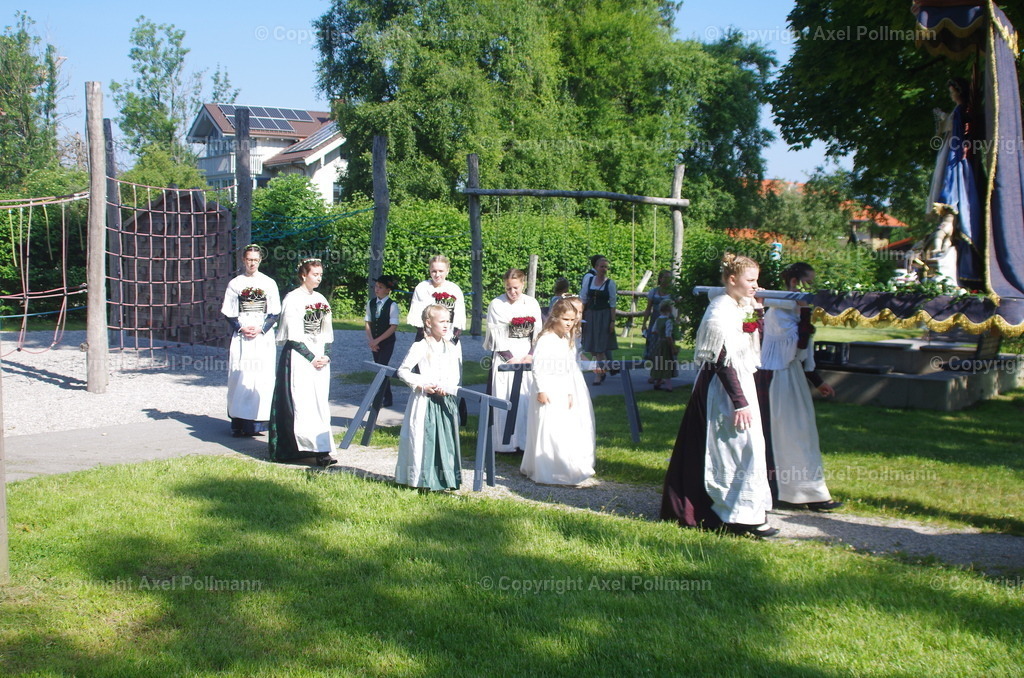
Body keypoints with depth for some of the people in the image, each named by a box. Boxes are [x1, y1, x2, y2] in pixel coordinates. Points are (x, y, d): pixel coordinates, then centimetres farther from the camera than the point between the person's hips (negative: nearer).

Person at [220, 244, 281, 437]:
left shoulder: (269, 283, 7)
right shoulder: (235, 283, 8)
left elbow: (274, 314, 5)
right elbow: (229, 314, 6)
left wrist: (261, 328, -10)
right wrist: (241, 328, -10)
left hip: (263, 336, 0)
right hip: (240, 338, 0)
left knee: (262, 378, -5)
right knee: (240, 377, -3)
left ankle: (258, 422, 0)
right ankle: (239, 422, 0)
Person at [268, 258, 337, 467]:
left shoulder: (320, 299, 12)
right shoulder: (292, 299, -7)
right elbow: (293, 335, -11)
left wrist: (326, 356, 0)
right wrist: (312, 358, -12)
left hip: (320, 359, 7)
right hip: (298, 358, -7)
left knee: (320, 403, 4)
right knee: (301, 402, -8)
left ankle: (321, 450, 5)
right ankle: (318, 449, -9)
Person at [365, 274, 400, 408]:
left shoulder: (392, 305, -13)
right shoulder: (371, 303, 2)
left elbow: (393, 327, -16)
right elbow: (368, 322, 6)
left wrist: (378, 340, -17)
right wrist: (371, 340, -8)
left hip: (387, 342, -5)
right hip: (375, 342, 5)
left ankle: (378, 400, -10)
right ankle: (387, 399, 21)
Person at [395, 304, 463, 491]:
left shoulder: (453, 348, 8)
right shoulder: (420, 347, -6)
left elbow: (457, 375, 10)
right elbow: (403, 371, -4)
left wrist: (447, 388, -9)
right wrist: (421, 385, -13)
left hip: (446, 401, 4)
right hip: (424, 401, -4)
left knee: (447, 439, 6)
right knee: (423, 439, -3)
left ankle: (446, 478, 15)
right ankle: (422, 479, 6)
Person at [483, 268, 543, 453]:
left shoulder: (532, 304, 5)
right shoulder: (496, 305, -4)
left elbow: (537, 333, 7)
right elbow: (497, 337, -6)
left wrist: (531, 355, -6)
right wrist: (511, 359, -11)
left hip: (527, 356, 3)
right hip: (504, 356, -3)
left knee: (526, 399, 1)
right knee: (503, 399, -4)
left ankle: (525, 441, 8)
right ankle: (504, 443, 1)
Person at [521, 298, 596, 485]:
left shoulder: (568, 341, 13)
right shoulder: (546, 339, -14)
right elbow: (537, 366, -17)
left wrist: (570, 393, 14)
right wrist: (541, 390, -20)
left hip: (562, 391, 8)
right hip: (547, 390, -8)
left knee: (565, 430, 10)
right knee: (547, 431, -6)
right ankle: (545, 473, 1)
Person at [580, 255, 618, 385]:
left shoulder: (610, 283, -2)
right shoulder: (589, 280, 5)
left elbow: (612, 304, -3)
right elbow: (583, 299, 7)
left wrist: (612, 321, -7)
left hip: (604, 316, -3)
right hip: (590, 315, 3)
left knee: (600, 347, -6)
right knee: (592, 348, 7)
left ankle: (598, 375, -1)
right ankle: (601, 371, 24)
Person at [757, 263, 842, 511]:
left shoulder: (793, 309, 13)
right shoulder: (780, 311, -16)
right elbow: (799, 343, -24)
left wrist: (817, 381, 18)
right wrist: (806, 312, -21)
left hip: (791, 374, 10)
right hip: (778, 377, -10)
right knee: (793, 434, -4)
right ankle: (811, 493, 1)